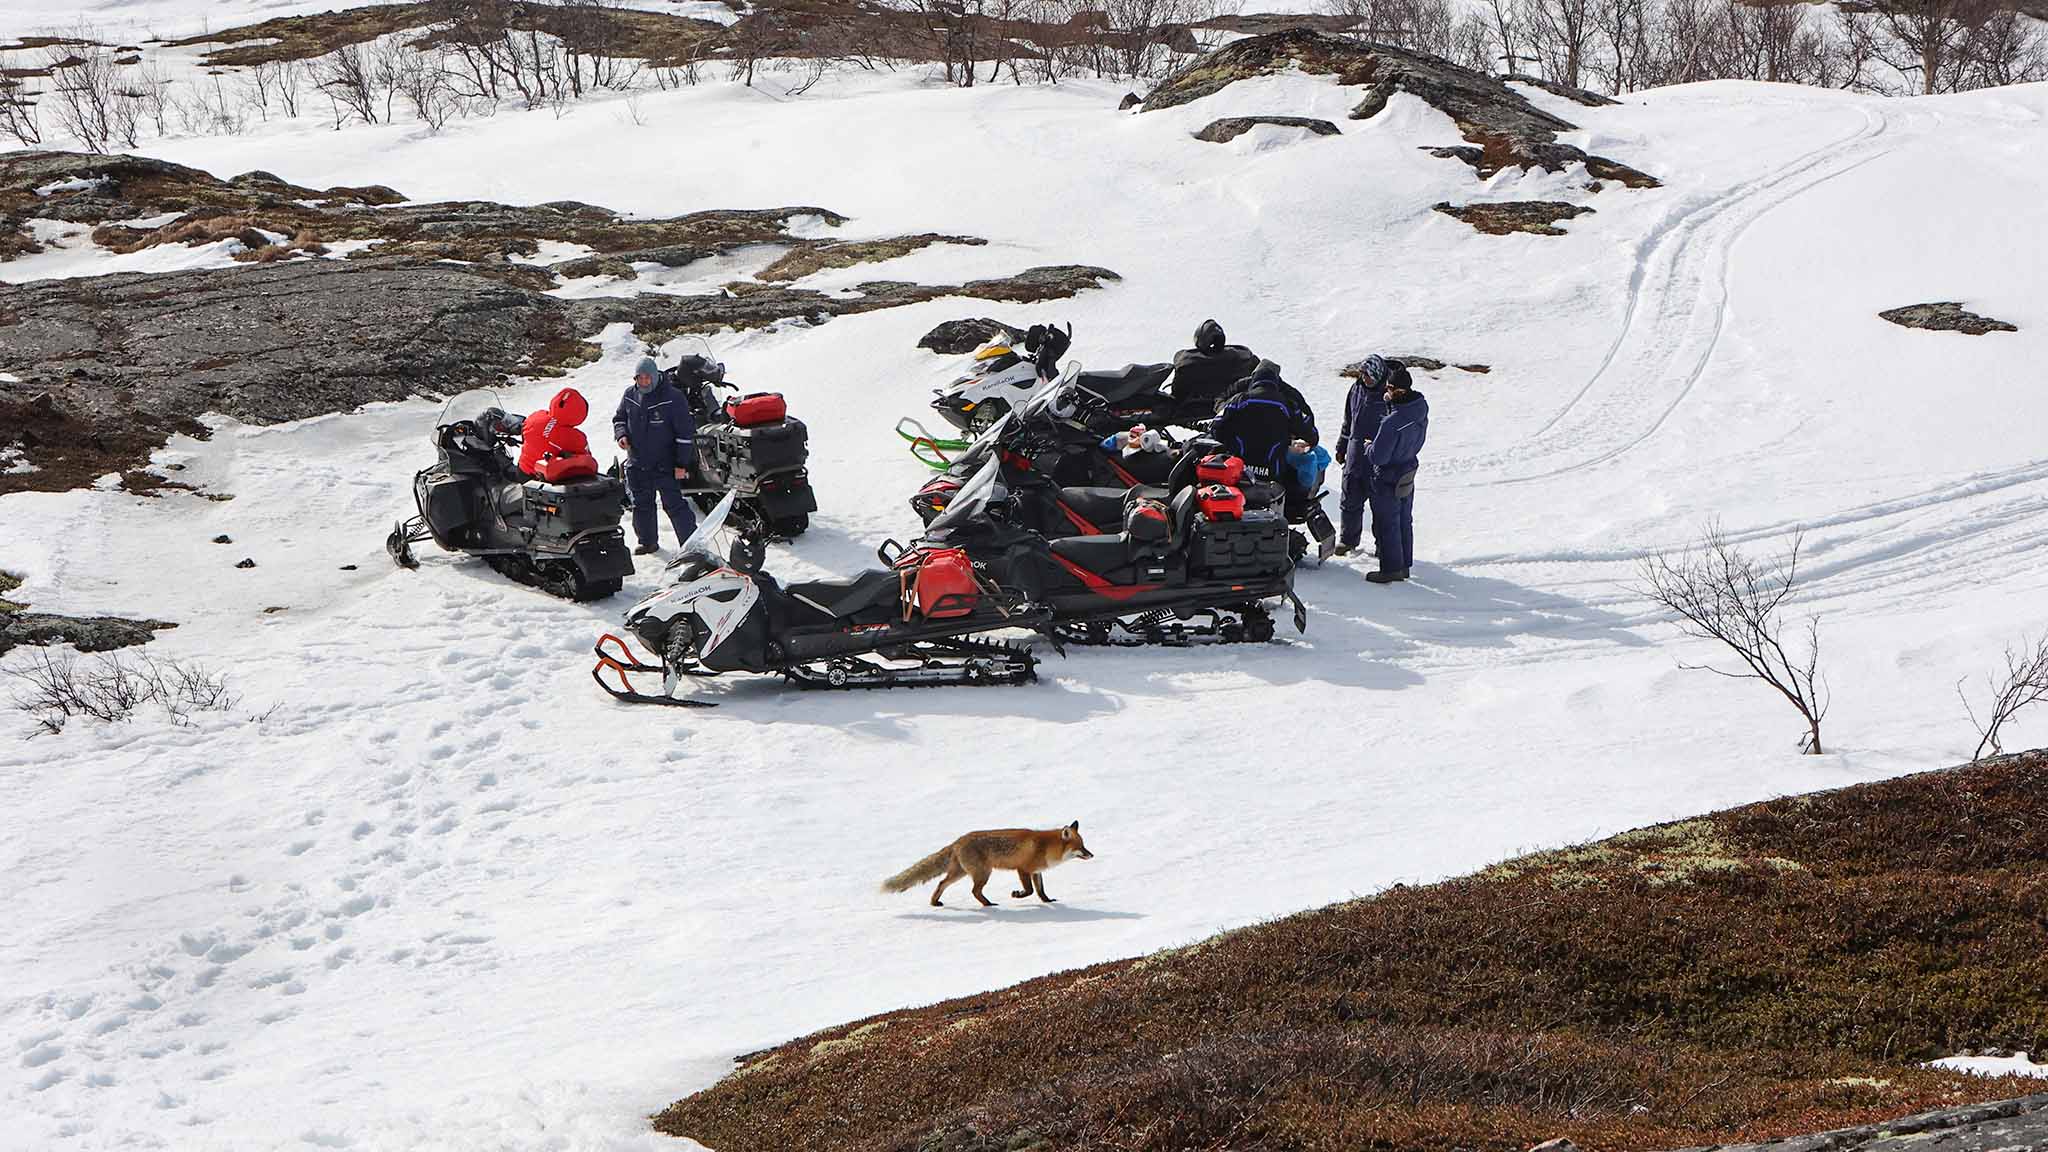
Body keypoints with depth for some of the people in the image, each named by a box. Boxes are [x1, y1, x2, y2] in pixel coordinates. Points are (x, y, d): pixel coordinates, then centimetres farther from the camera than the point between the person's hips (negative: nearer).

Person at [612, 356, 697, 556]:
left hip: (665, 465, -5)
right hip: (637, 463, 5)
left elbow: (685, 432, -10)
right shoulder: (630, 395, 3)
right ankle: (647, 541, 29)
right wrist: (621, 434, -3)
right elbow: (619, 418, 20)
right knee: (641, 505, 13)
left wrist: (682, 463, -13)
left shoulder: (672, 398, -12)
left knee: (674, 505, -8)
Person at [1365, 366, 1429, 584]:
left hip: (1389, 478, -8)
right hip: (1408, 473, 8)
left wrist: (1369, 449, -3)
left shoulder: (1392, 423, -33)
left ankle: (1391, 568, 16)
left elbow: (1378, 456, -26)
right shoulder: (1421, 409, -9)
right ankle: (1404, 564, 32)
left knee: (1387, 525, 7)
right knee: (1404, 521, 20)